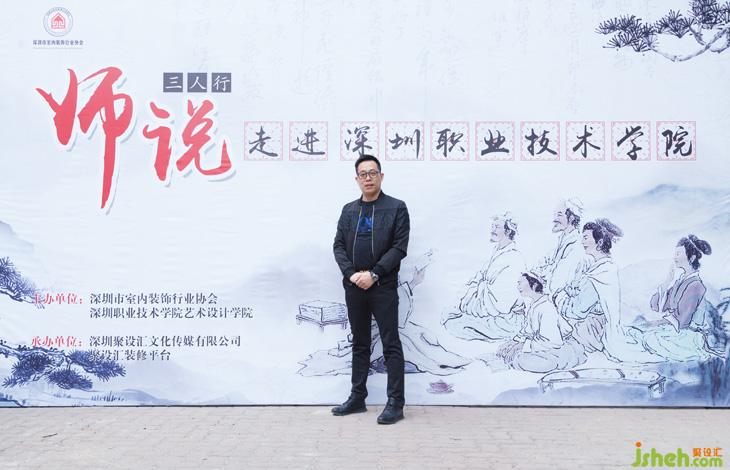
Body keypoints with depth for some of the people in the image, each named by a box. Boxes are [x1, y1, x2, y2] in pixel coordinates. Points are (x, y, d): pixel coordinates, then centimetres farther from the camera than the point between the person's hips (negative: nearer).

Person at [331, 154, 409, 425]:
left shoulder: (396, 208, -1)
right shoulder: (348, 210, 13)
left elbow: (400, 247, -8)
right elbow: (338, 245, 8)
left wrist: (374, 273, -15)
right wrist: (351, 273, -9)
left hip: (383, 287, -5)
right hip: (353, 287, 5)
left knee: (391, 344, -1)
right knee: (359, 344, 14)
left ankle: (395, 403, 4)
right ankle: (357, 398, 23)